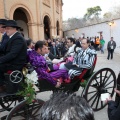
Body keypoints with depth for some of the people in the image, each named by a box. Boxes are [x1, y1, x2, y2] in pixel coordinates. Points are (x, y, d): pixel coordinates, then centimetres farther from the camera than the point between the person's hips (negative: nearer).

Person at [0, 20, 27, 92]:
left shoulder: (18, 38, -17)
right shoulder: (14, 37, 13)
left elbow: (12, 54, -24)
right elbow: (8, 52, 12)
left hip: (16, 65, -10)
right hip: (13, 62, 10)